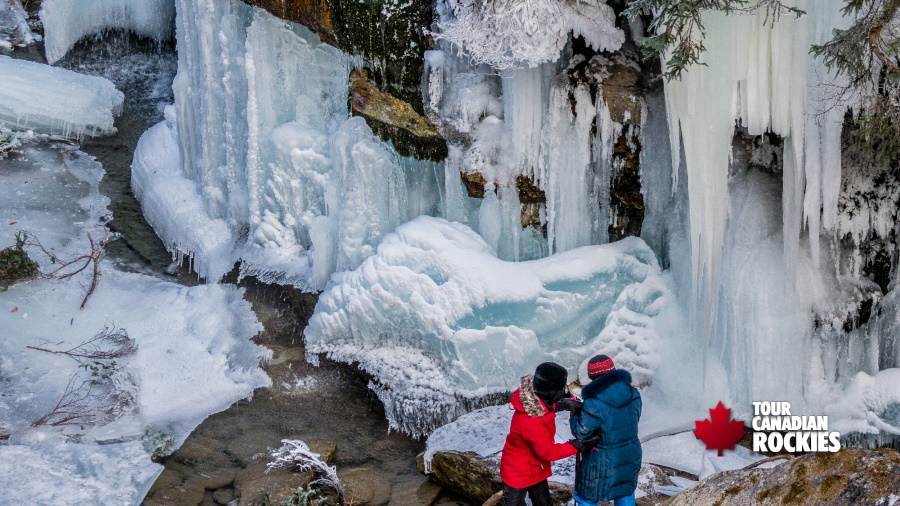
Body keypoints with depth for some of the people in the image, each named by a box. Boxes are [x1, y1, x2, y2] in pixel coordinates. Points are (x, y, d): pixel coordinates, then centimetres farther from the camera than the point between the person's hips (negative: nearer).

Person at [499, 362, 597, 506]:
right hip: (518, 473, -9)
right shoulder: (532, 422, -40)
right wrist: (576, 445, -22)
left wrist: (564, 404, -8)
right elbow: (548, 452, -27)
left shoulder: (535, 398, -16)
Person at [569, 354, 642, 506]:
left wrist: (575, 413, 0)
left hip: (602, 462, -6)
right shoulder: (633, 394, -7)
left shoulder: (594, 404, -26)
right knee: (625, 493, 27)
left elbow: (581, 432, -18)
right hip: (630, 456, 6)